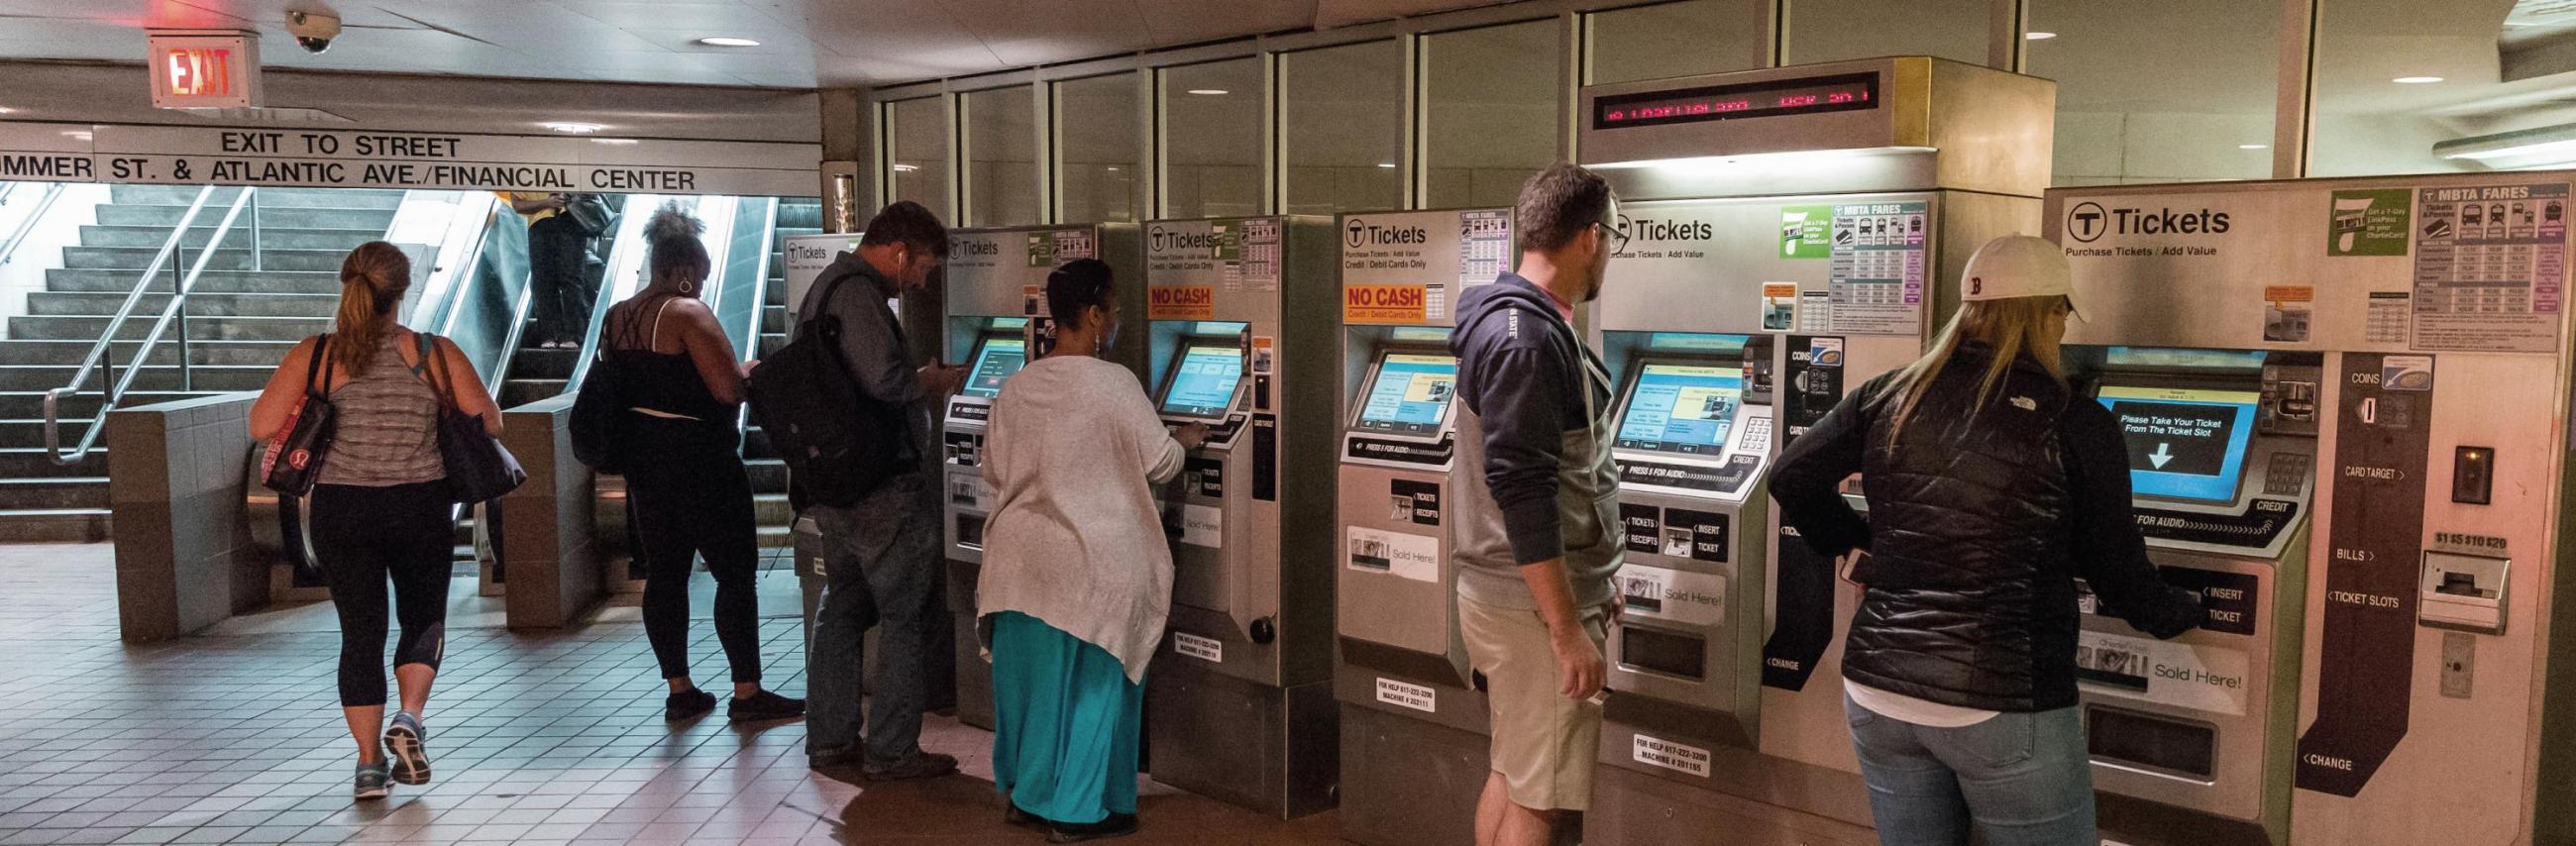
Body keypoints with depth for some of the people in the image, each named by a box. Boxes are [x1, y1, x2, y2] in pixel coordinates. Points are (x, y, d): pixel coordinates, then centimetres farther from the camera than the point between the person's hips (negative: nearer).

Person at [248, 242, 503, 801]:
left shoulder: (315, 355, -4)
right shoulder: (435, 354, -6)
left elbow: (261, 426, -7)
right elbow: (489, 424, -2)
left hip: (341, 511, 1)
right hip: (422, 508, -1)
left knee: (360, 631, 9)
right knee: (424, 618, 18)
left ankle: (370, 761, 10)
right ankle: (409, 719, -4)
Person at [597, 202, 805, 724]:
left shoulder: (618, 318, 9)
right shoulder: (688, 313, -15)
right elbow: (730, 389, -21)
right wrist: (750, 372, -1)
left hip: (644, 460, 8)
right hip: (701, 461, -8)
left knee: (664, 574, 11)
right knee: (736, 573, 0)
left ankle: (679, 691, 17)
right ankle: (747, 693, 2)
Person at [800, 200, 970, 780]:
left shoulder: (827, 286, 16)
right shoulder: (859, 293, -17)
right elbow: (883, 379, -29)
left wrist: (920, 385, 13)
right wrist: (930, 383, -10)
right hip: (882, 487, -10)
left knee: (843, 608, 17)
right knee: (908, 614, 0)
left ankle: (829, 739, 24)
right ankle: (891, 751, 6)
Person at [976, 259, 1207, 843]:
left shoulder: (1016, 388, 3)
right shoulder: (1115, 384, -14)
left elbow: (994, 472, 11)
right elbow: (1159, 465, -7)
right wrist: (1185, 440, 13)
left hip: (1023, 555, 6)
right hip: (1092, 561, -6)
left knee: (1030, 674, 15)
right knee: (1089, 681, 5)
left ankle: (1026, 793, 28)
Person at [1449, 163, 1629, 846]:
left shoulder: (1520, 322, 12)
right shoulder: (1528, 339, -20)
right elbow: (1521, 493, -24)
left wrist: (1592, 585, 25)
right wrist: (1567, 629, -22)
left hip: (1503, 590, 10)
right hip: (1536, 606, -10)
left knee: (1511, 776, 17)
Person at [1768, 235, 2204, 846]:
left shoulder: (1892, 398, 2)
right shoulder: (2076, 425, -8)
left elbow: (1791, 479, 8)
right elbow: (2119, 577, 0)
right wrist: (2183, 614, 20)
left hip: (1878, 690, 5)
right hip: (2003, 707, -4)